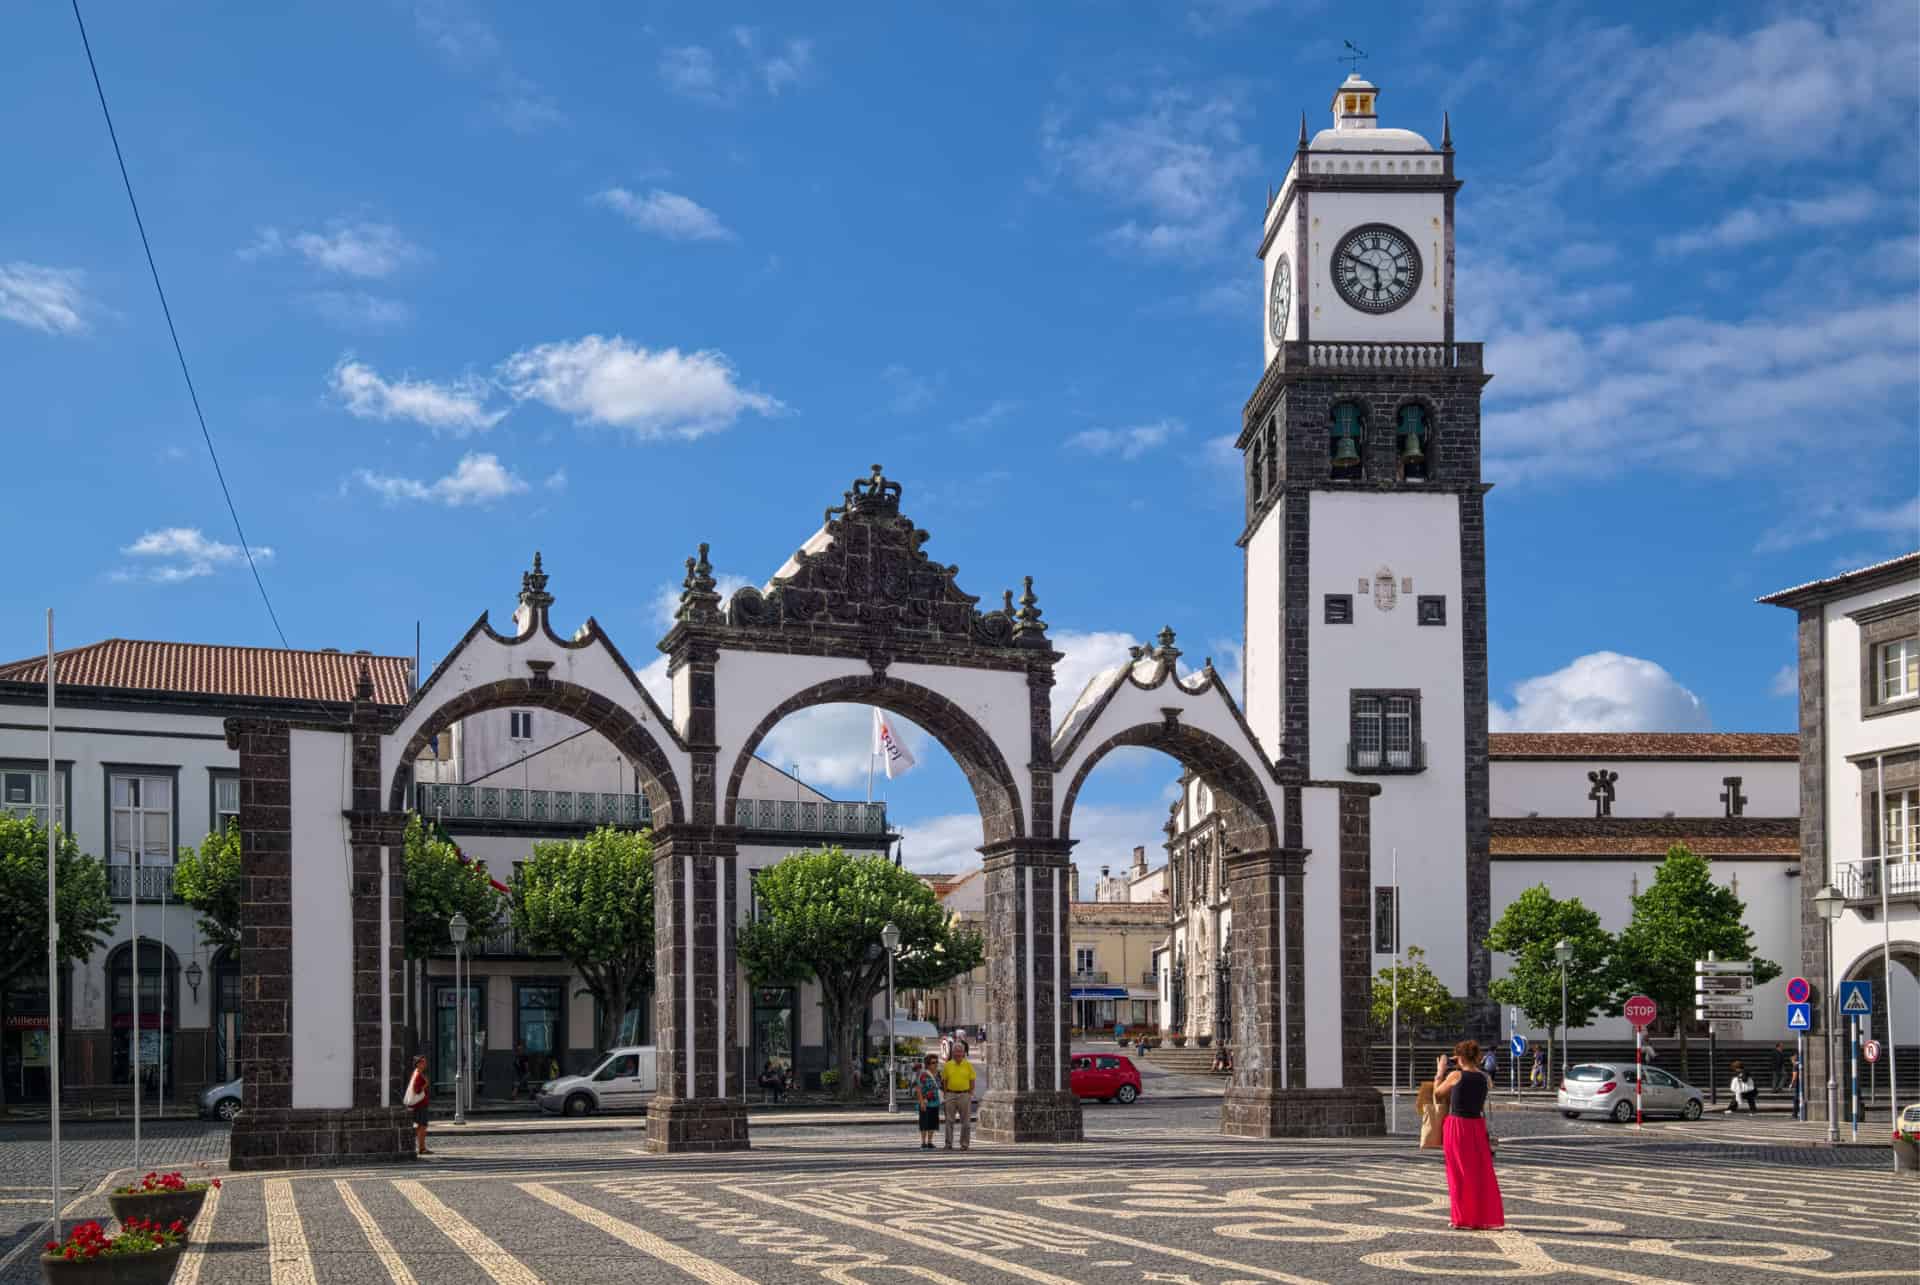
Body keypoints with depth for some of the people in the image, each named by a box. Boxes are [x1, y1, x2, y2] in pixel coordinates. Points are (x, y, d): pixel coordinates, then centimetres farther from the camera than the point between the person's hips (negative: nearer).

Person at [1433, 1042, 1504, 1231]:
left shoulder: (1455, 1075, -11)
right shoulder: (1485, 1078, 0)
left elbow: (1437, 1093, 4)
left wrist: (1441, 1072, 17)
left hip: (1457, 1125, -4)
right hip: (1478, 1126, 4)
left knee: (1460, 1174, 6)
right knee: (1482, 1174, 12)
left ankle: (1464, 1219, 9)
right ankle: (1486, 1217, 14)